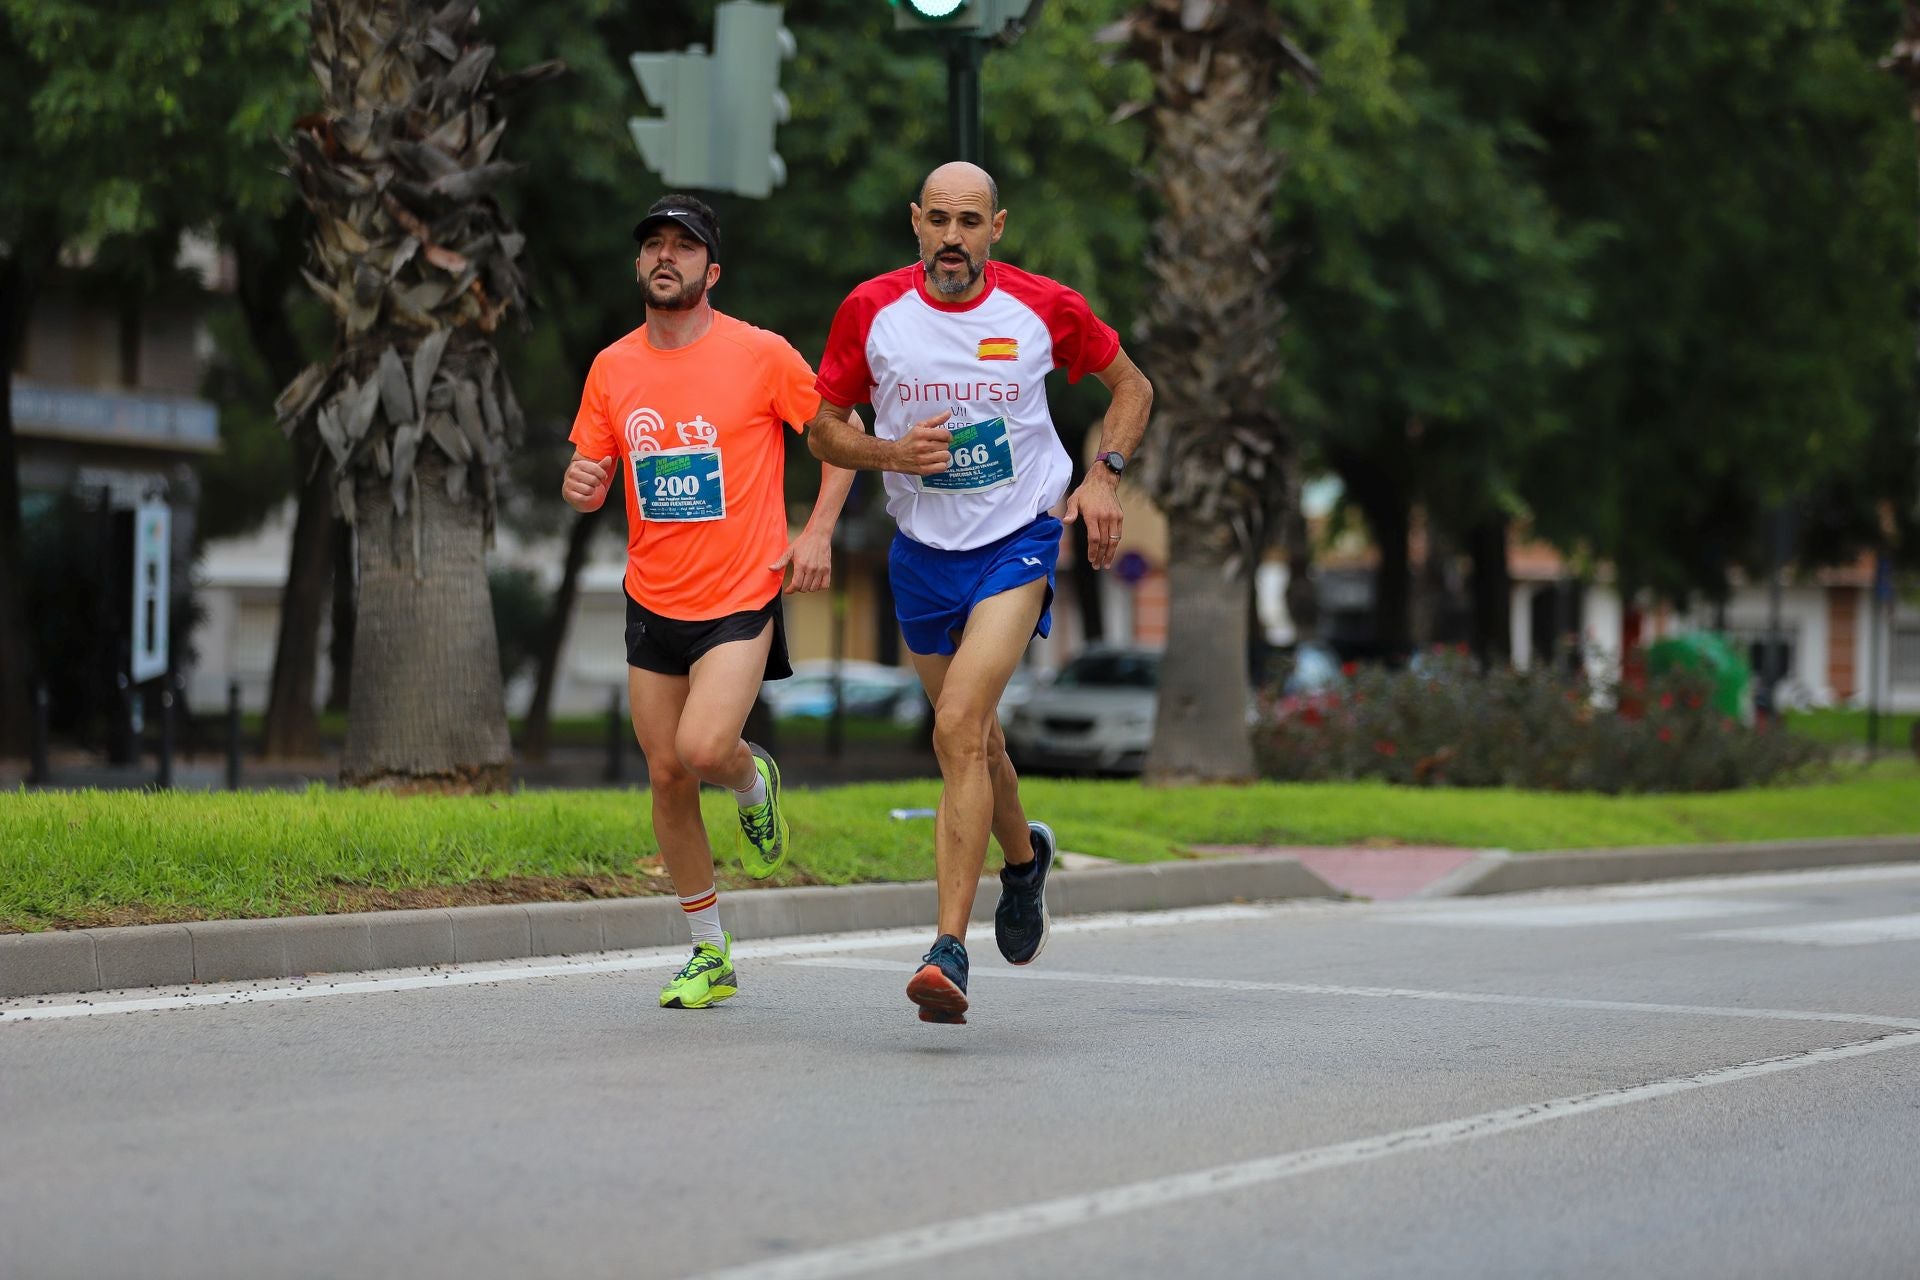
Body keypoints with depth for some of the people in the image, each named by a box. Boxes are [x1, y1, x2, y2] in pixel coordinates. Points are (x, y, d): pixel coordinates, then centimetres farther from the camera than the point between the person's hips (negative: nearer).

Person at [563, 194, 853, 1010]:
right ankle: (709, 955, 18)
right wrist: (582, 486, -13)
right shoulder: (612, 368, 3)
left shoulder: (760, 354, -8)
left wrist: (817, 531, -8)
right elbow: (590, 473, 11)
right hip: (653, 604, 4)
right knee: (666, 777, 5)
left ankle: (753, 781, 16)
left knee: (704, 750, -23)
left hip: (740, 600, -4)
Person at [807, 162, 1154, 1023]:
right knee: (971, 736, 17)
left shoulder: (1044, 308, -8)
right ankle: (1023, 857, 51)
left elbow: (1131, 385, 8)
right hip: (923, 553, 4)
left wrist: (1103, 477, -6)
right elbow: (823, 430, 3)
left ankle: (949, 949, -22)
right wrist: (891, 452, -17)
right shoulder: (871, 311, -6)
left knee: (959, 727, -21)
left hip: (1018, 541, -4)